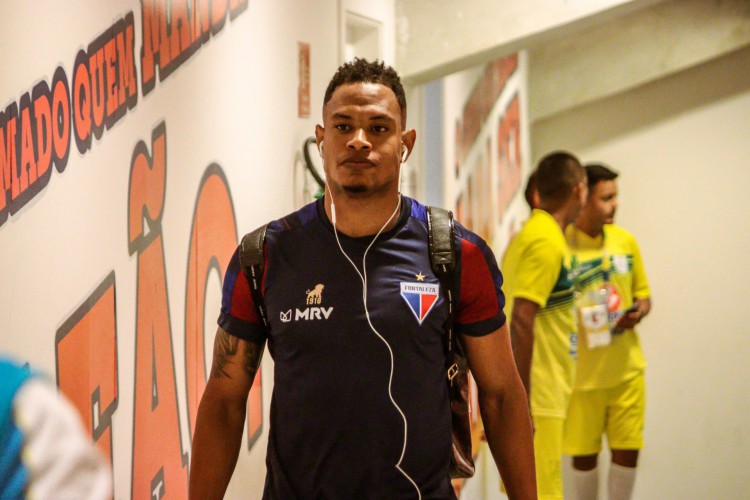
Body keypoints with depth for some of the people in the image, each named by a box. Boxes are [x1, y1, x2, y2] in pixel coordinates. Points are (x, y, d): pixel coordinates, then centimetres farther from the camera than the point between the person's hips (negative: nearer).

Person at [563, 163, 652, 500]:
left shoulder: (625, 241, 5)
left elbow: (642, 294, 15)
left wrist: (638, 311, -6)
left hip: (627, 368, 4)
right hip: (582, 371, -4)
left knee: (627, 450, 5)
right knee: (584, 454, 6)